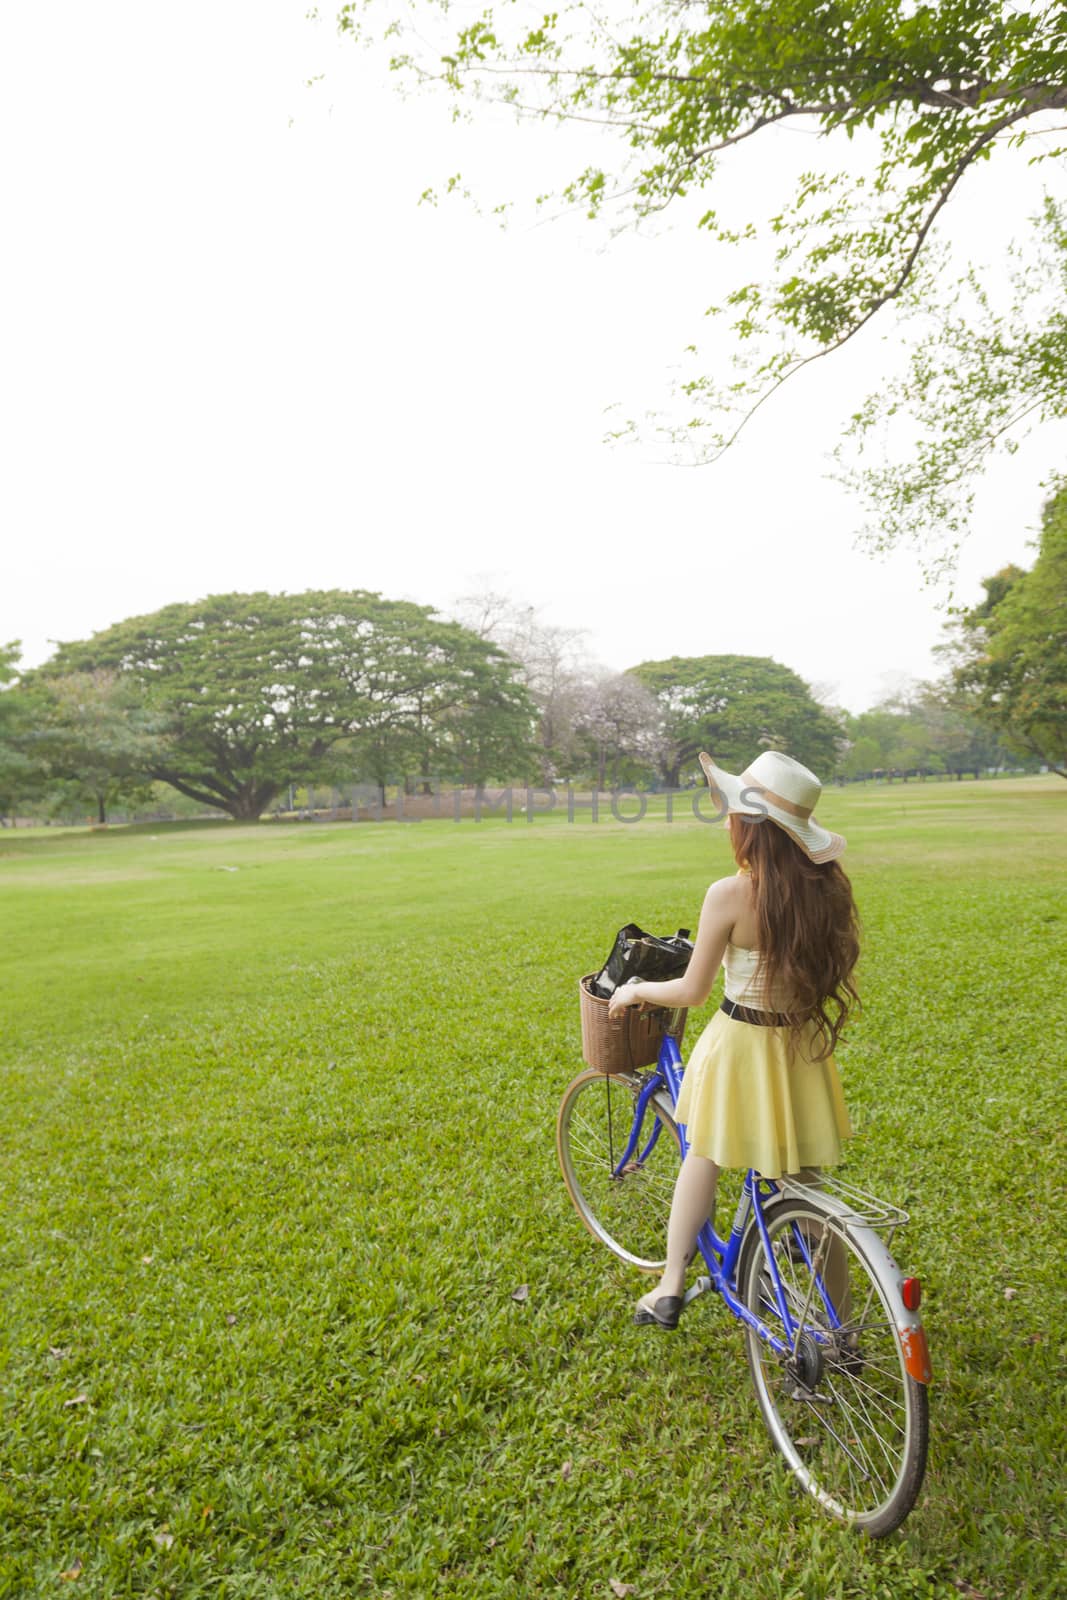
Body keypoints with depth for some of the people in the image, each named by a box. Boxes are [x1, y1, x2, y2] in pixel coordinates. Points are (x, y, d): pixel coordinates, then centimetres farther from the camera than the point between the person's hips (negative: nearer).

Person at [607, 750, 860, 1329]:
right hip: (803, 1048, 4)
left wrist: (635, 990, 5)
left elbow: (693, 991, -13)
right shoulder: (825, 888, -7)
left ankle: (670, 1287, 26)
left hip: (739, 1045, -4)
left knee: (703, 1157, 19)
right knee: (806, 1184, 19)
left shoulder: (730, 894, -21)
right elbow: (823, 964, 8)